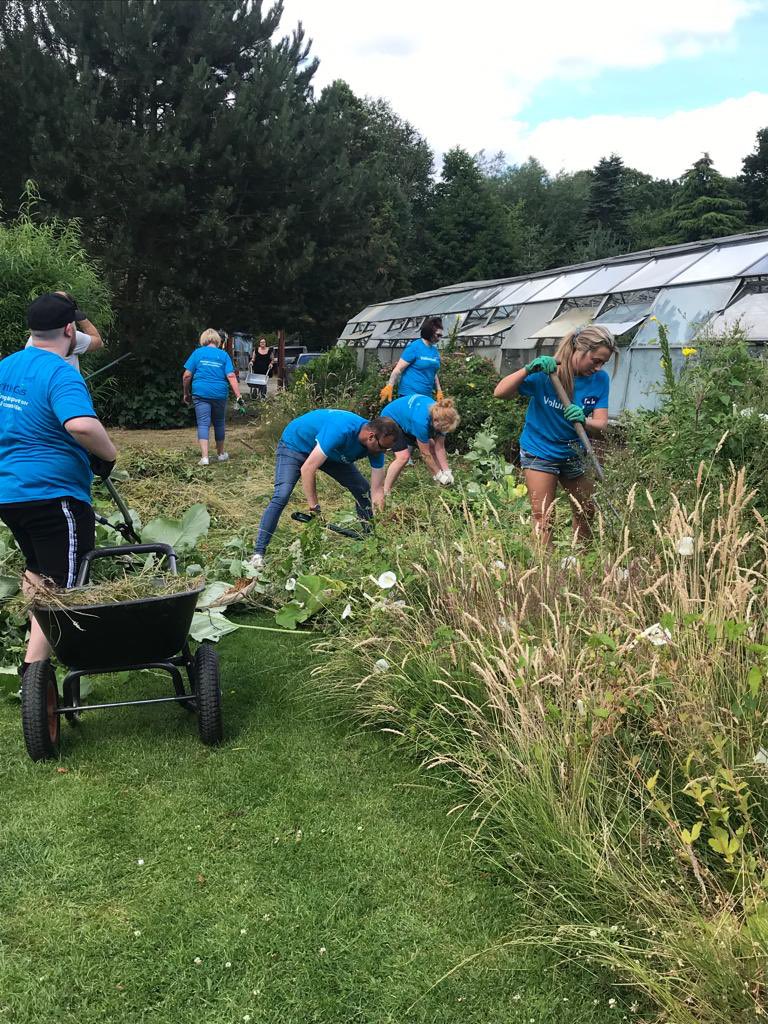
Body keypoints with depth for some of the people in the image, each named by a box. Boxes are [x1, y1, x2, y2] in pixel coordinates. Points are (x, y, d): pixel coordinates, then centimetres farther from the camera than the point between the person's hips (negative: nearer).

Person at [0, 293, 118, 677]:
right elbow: (82, 425, -36)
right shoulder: (61, 374, -18)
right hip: (52, 496, -9)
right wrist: (108, 454, -19)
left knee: (36, 572, 26)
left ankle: (39, 641, 38)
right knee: (60, 587, -2)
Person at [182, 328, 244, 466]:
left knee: (203, 424, -1)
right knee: (219, 423, 17)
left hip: (201, 394, -1)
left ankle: (204, 457, -12)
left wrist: (186, 393, 11)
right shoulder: (223, 355, 5)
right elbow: (231, 376, -6)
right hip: (220, 394, 2)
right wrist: (239, 396, -8)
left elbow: (187, 375, -1)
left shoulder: (197, 353, 2)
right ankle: (221, 453, 29)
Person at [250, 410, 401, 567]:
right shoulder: (340, 431, -42)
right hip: (295, 444, -7)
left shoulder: (375, 444, -20)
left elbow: (377, 490, -14)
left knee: (363, 490, 1)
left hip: (330, 452, 7)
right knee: (281, 496, -25)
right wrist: (314, 509, -32)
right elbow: (307, 469, -38)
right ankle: (258, 554, -23)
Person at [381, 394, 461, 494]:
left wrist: (447, 472, -14)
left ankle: (441, 485, 11)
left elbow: (439, 448, -11)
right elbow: (425, 454, -28)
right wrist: (439, 474, -18)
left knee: (431, 447, 0)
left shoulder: (440, 416, -22)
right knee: (403, 457, -22)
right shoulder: (422, 421, -41)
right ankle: (385, 492, -13)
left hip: (407, 417, 8)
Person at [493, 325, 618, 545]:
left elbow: (600, 425, -15)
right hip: (540, 451, -5)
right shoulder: (547, 371, -22)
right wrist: (529, 369, -40)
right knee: (543, 520, -7)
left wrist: (583, 421, -38)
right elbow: (499, 392, -26)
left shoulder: (600, 379, -11)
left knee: (586, 512, 17)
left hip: (573, 453, 5)